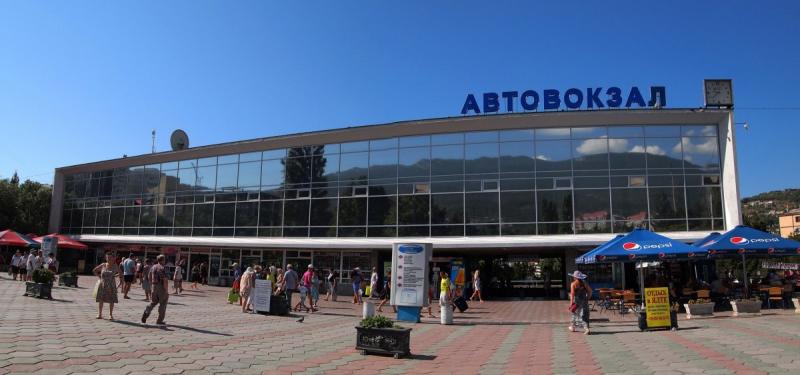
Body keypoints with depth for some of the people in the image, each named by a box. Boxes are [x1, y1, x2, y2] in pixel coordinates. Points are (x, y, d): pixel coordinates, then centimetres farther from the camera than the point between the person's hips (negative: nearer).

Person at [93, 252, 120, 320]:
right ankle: (100, 314, 13)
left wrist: (115, 275, -6)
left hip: (111, 286, -1)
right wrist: (99, 276, 4)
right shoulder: (103, 265, 2)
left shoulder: (115, 266, 0)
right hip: (102, 285, 1)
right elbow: (94, 270, 14)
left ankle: (110, 315, 8)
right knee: (100, 299, 3)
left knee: (111, 300, 0)